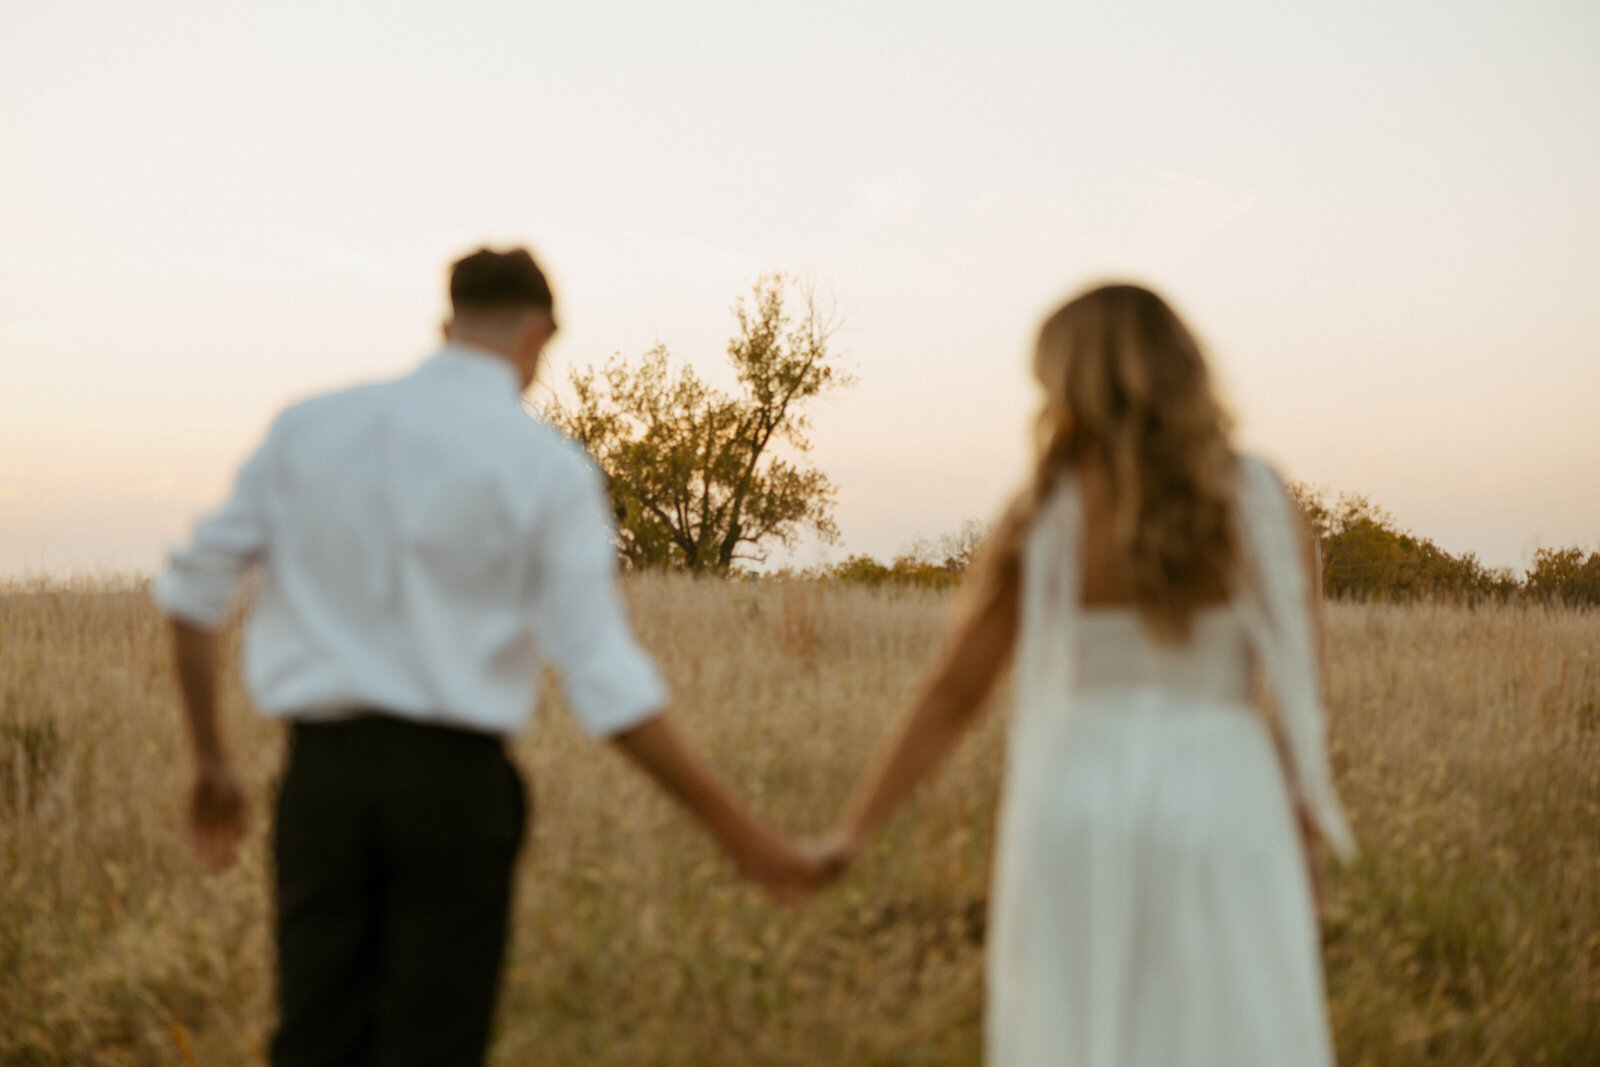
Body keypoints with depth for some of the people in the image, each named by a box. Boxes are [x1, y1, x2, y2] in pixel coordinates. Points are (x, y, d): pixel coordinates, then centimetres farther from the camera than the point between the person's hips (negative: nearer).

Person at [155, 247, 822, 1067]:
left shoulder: (309, 424, 7)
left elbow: (194, 588, 6)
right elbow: (607, 685, -9)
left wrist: (211, 765, 17)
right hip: (453, 780, -3)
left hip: (322, 773, 3)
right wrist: (737, 831, -3)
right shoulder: (547, 466, -4)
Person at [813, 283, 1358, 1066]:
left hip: (1080, 802, 1)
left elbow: (952, 695, -2)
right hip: (1222, 801, 0)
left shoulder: (1042, 522, -2)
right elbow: (1303, 686, -1)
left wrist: (851, 833, 3)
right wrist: (1306, 827, 9)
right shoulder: (1256, 501, -1)